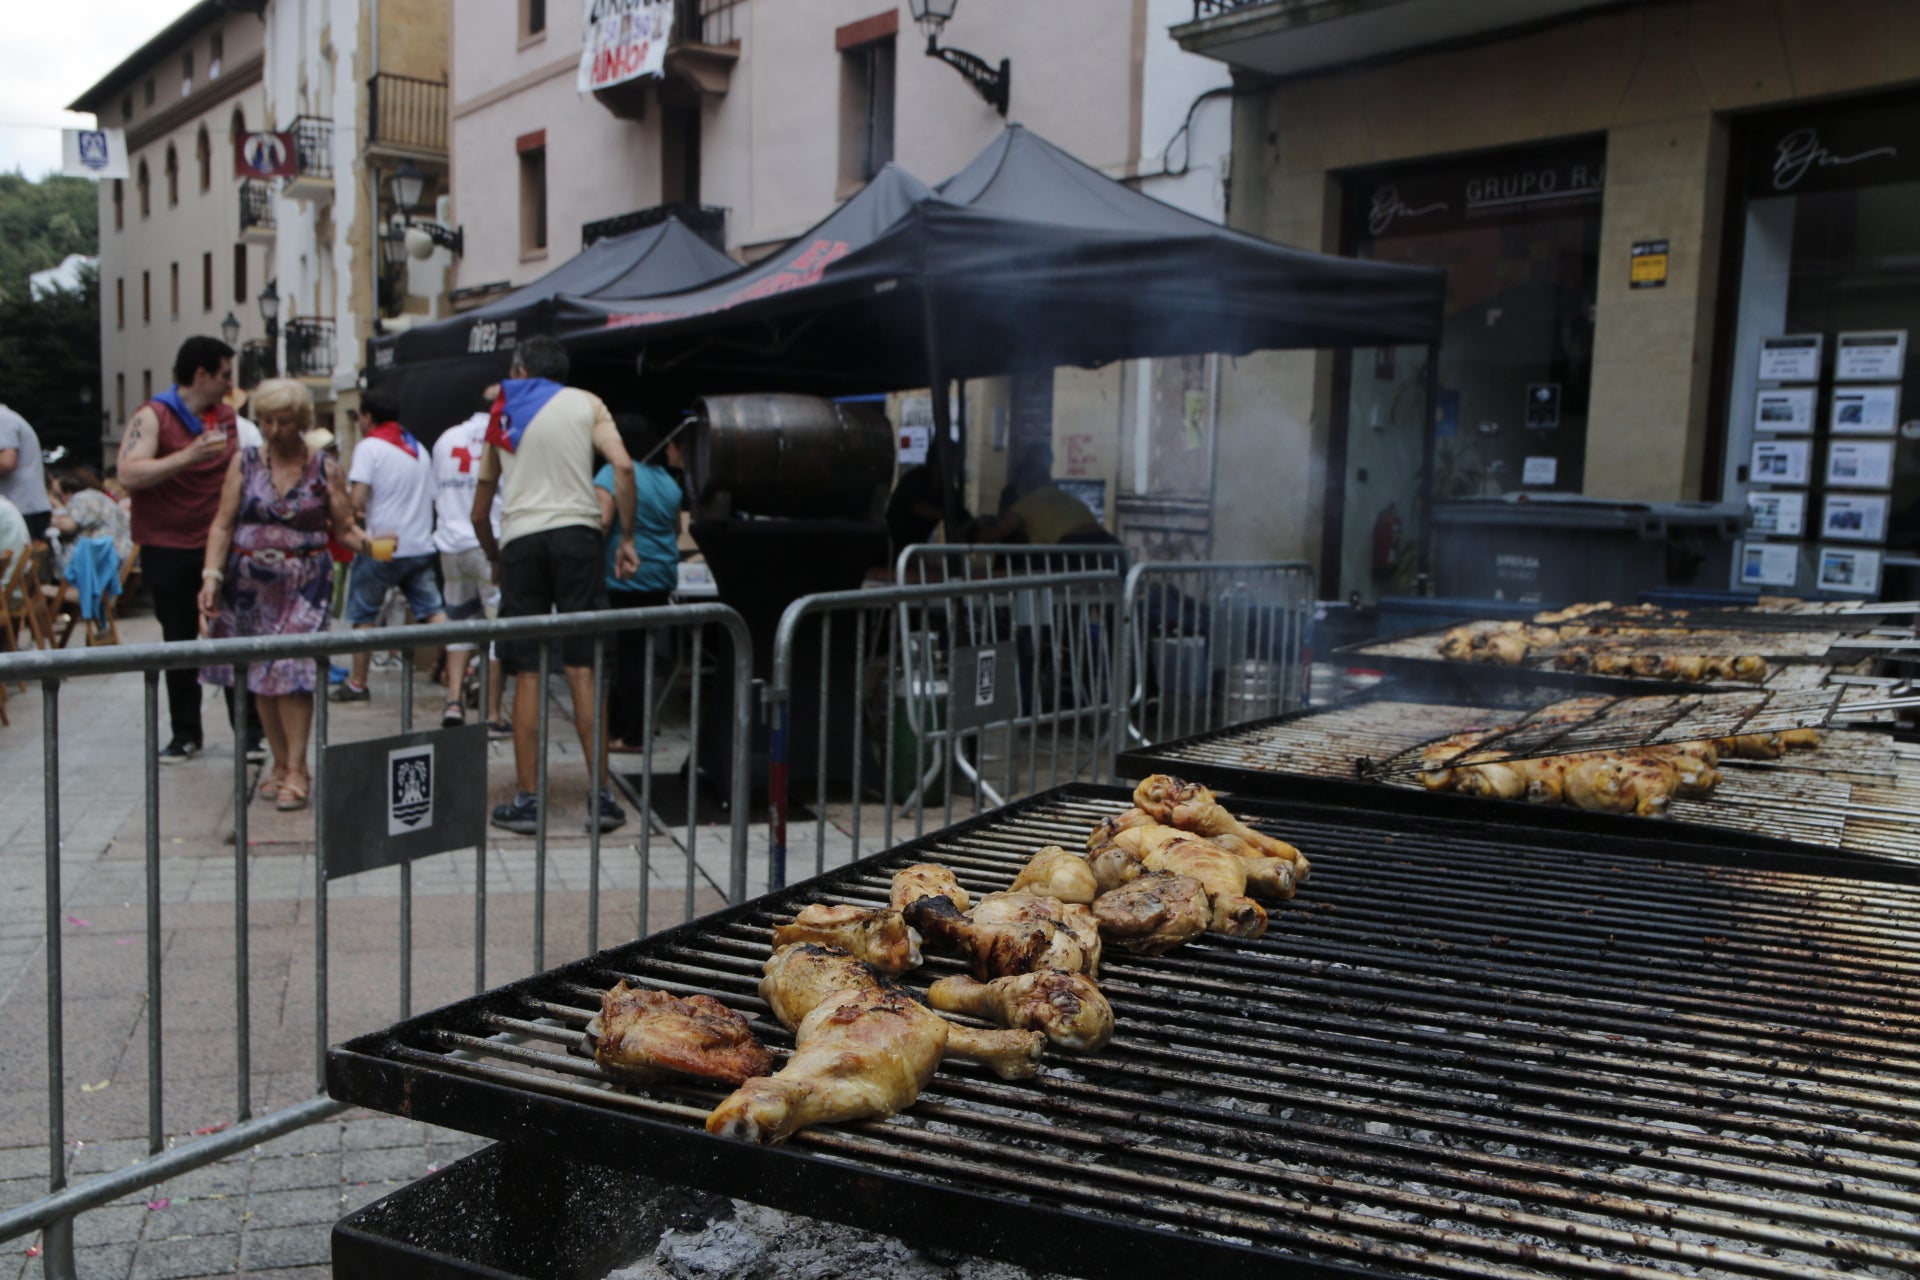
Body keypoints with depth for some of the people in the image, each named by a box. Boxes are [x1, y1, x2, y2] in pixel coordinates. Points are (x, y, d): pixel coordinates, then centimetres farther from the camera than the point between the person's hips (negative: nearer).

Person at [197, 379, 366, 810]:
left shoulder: (326, 468, 1)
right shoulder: (244, 463, 5)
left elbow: (343, 527, 2)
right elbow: (223, 525, 2)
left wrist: (366, 540, -20)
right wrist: (212, 575, -9)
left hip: (303, 585, -3)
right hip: (250, 585, 3)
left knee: (291, 670, -12)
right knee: (259, 675, 6)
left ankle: (297, 770, -6)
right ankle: (280, 762, 17)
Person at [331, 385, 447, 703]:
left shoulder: (370, 447, -6)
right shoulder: (419, 448, 15)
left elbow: (357, 501, -16)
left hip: (381, 547, -5)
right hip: (421, 546, 5)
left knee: (363, 616, 9)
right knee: (434, 612, 3)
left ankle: (357, 683, 16)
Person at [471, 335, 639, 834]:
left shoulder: (501, 415, 19)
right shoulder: (586, 404, 13)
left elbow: (479, 513, 20)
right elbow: (622, 466, -4)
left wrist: (495, 556, 34)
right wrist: (627, 538, 1)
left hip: (519, 539, 1)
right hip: (576, 531, -1)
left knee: (528, 674, 3)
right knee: (583, 669, -1)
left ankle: (527, 798, 6)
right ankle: (600, 793, -2)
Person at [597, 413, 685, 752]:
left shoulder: (612, 473, -9)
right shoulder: (668, 481, 12)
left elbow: (602, 521, -19)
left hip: (626, 580, -6)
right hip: (661, 581, 6)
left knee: (629, 657, -1)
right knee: (639, 654, 10)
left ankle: (633, 736, 4)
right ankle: (616, 726, 19)